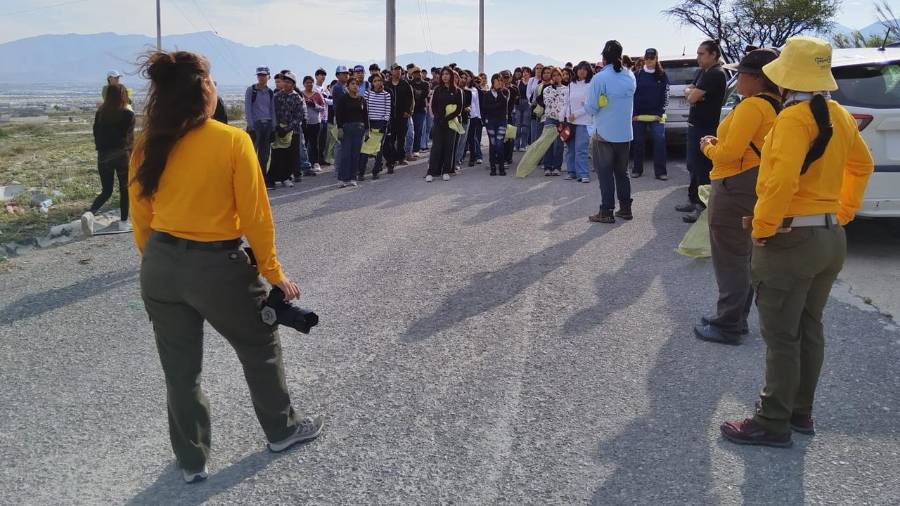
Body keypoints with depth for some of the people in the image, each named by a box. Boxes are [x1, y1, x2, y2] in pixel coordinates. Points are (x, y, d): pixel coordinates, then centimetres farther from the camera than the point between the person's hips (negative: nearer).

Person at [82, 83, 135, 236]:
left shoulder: (100, 113, 3)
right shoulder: (128, 114, -9)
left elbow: (96, 134, 7)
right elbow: (130, 137, -6)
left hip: (103, 156, 4)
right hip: (122, 155, -4)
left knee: (106, 191, 12)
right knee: (125, 190, 11)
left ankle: (90, 213, -12)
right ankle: (123, 222, 14)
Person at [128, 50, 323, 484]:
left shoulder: (146, 146, -2)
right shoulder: (233, 141, -15)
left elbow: (140, 220, 5)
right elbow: (254, 216, -13)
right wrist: (273, 272, -3)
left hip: (160, 267, 5)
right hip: (217, 266, -4)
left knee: (179, 368, 18)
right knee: (260, 348, 20)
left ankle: (191, 461, 34)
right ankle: (282, 429, 39)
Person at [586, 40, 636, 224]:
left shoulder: (599, 78, -16)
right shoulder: (630, 76, 3)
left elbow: (591, 108, -13)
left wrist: (586, 105, 6)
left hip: (604, 133, -5)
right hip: (625, 133, 5)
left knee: (605, 173, 3)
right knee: (622, 172, 16)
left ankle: (607, 212, 3)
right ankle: (625, 208, 20)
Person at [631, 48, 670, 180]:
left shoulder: (662, 75, 4)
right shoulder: (638, 74, 4)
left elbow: (665, 95, 3)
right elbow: (632, 94, 2)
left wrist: (661, 112, -6)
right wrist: (634, 113, -5)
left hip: (656, 115, -1)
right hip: (639, 115, 1)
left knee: (659, 141, -9)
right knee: (638, 143, 7)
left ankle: (660, 171, -6)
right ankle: (637, 169, 19)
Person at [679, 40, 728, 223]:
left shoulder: (716, 74, -16)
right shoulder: (702, 72, 15)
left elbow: (692, 97, -20)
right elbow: (688, 91, 12)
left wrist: (692, 92, 2)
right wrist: (692, 91, -9)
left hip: (706, 128, -10)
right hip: (695, 125, 10)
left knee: (702, 167, -8)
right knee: (693, 166, 17)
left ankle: (703, 207, -4)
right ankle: (694, 200, 28)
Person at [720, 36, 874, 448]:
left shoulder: (794, 117, -18)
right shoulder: (839, 116, 8)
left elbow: (782, 180, -29)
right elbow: (862, 166, 22)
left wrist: (762, 228, -18)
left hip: (791, 239, -9)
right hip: (831, 238, 9)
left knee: (781, 336, -1)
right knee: (809, 329, 16)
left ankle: (773, 423, 7)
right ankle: (801, 412, 27)